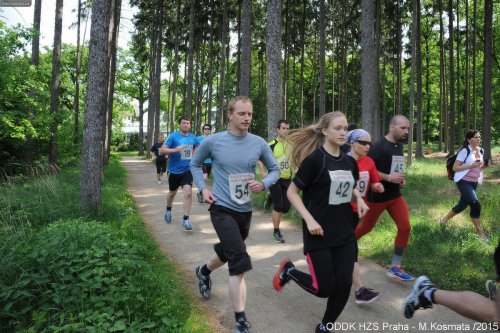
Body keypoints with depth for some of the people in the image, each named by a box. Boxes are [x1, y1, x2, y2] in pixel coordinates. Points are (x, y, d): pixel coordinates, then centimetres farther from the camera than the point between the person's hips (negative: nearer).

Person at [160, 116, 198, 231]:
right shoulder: (173, 136, -8)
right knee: (172, 193, 18)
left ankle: (185, 219, -4)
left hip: (187, 170, 1)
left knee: (188, 193, -14)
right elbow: (162, 150, -10)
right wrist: (174, 150, -26)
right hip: (175, 170, -1)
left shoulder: (193, 137, 4)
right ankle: (168, 210, 47)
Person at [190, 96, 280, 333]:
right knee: (240, 262, -16)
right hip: (222, 209, -4)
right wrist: (203, 188, -6)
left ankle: (204, 271, 58)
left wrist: (264, 184, -13)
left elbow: (275, 169, 7)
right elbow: (195, 164, 7)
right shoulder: (214, 141, -10)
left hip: (245, 210, 5)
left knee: (229, 252, 25)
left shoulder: (258, 143, -4)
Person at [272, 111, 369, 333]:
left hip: (345, 232, 6)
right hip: (319, 233, -6)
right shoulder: (314, 159, -14)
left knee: (344, 284, 4)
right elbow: (292, 192, -11)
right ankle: (289, 271, 27)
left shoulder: (350, 162, 5)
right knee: (324, 288, -1)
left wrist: (359, 199, 4)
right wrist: (309, 219, -20)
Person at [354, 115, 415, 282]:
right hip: (377, 196, -7)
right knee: (366, 227, 10)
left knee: (405, 227, -2)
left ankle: (395, 267, 10)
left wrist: (400, 178, 3)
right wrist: (388, 178, -26)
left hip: (395, 195, 7)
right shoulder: (378, 146, -18)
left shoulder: (399, 145, 7)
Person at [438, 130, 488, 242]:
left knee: (462, 205, 15)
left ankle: (443, 220, 35)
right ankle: (480, 232, -5)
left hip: (474, 182, 8)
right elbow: (455, 168, -16)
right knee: (475, 204, -19)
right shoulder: (465, 151, -14)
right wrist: (471, 166, -24)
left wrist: (483, 165, 0)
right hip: (464, 181, -8)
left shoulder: (480, 150, 8)